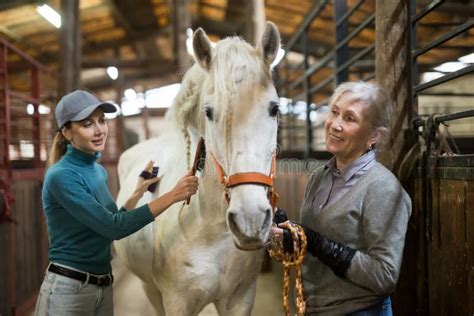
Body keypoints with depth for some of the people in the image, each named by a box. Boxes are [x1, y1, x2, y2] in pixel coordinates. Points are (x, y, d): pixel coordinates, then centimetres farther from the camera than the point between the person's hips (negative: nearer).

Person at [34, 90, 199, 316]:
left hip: (104, 288, 8)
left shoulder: (99, 171, 8)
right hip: (67, 290, -7)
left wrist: (139, 192, 10)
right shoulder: (61, 176, -17)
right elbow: (113, 227, -23)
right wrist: (172, 196, -23)